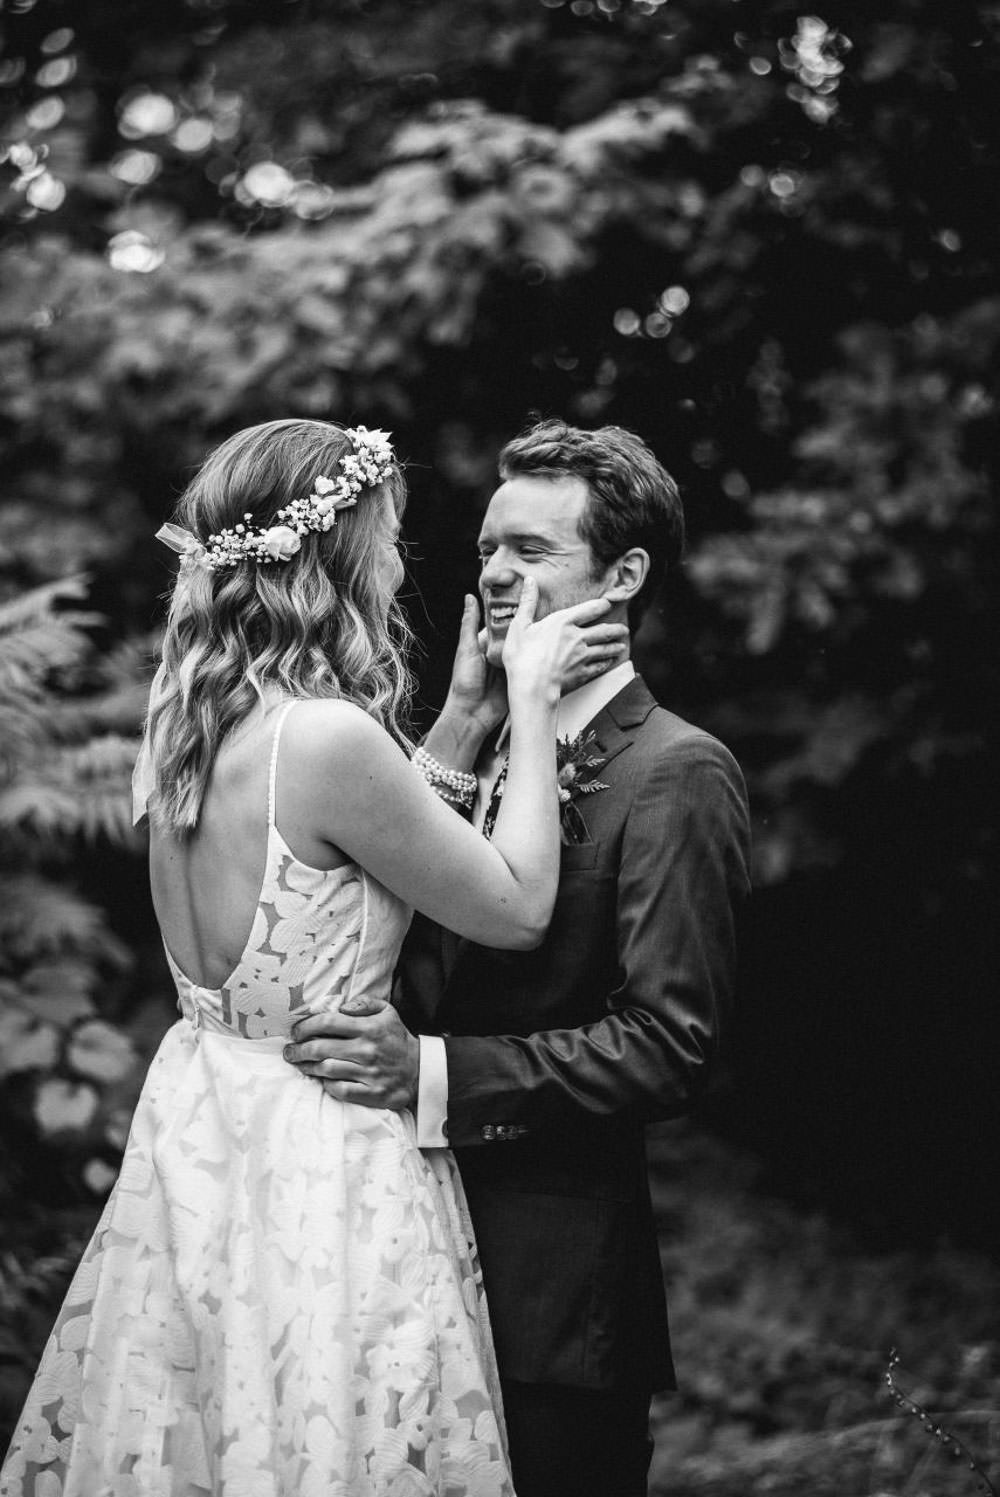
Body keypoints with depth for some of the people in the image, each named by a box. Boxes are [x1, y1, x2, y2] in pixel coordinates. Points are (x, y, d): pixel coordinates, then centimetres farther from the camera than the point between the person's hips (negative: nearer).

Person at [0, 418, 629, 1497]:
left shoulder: (186, 718, 2)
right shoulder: (329, 738, -23)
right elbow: (516, 909, -12)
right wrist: (528, 706, -5)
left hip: (201, 1118, 8)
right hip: (317, 1158, -8)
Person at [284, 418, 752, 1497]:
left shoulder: (675, 773, -11)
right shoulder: (489, 751, 12)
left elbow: (669, 1046, -18)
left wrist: (430, 1072, -25)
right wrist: (462, 718, -3)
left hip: (554, 1280, -7)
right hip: (432, 1228, 7)